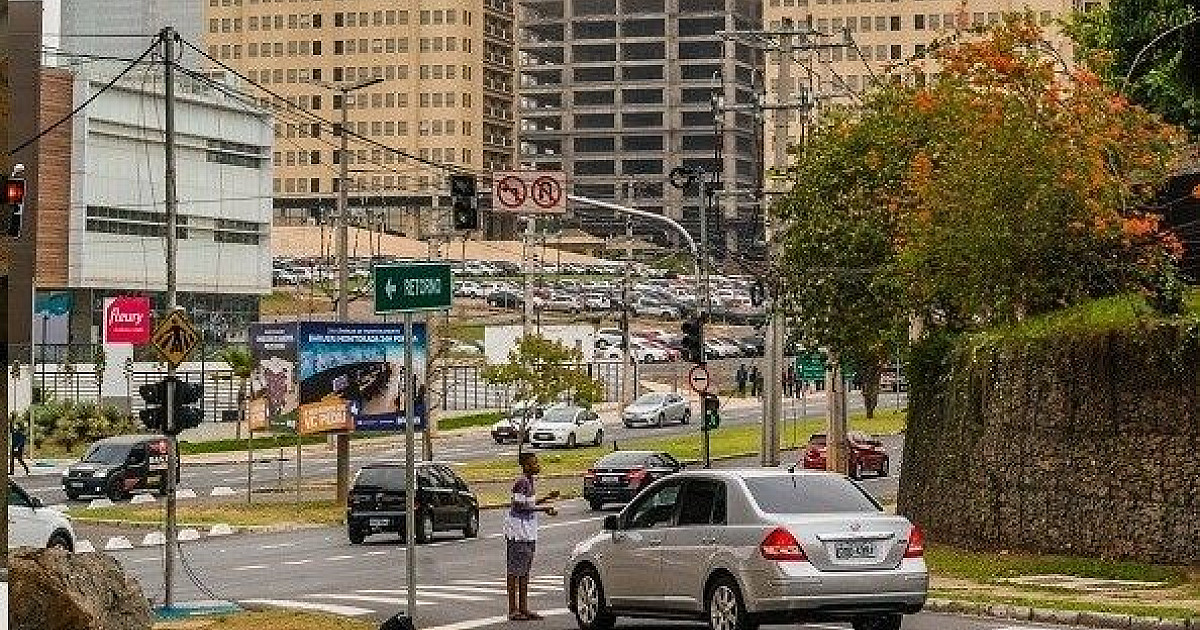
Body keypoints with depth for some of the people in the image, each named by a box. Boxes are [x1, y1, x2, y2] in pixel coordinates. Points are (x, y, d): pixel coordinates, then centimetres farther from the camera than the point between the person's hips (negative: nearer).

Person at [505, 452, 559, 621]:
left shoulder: (529, 482, 14)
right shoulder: (521, 483, -16)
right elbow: (520, 506, -20)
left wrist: (546, 499, 15)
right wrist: (543, 508, -17)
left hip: (528, 534, 10)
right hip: (517, 533, -10)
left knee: (525, 571, 12)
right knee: (515, 572, -6)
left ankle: (523, 608, 17)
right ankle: (513, 610, -3)